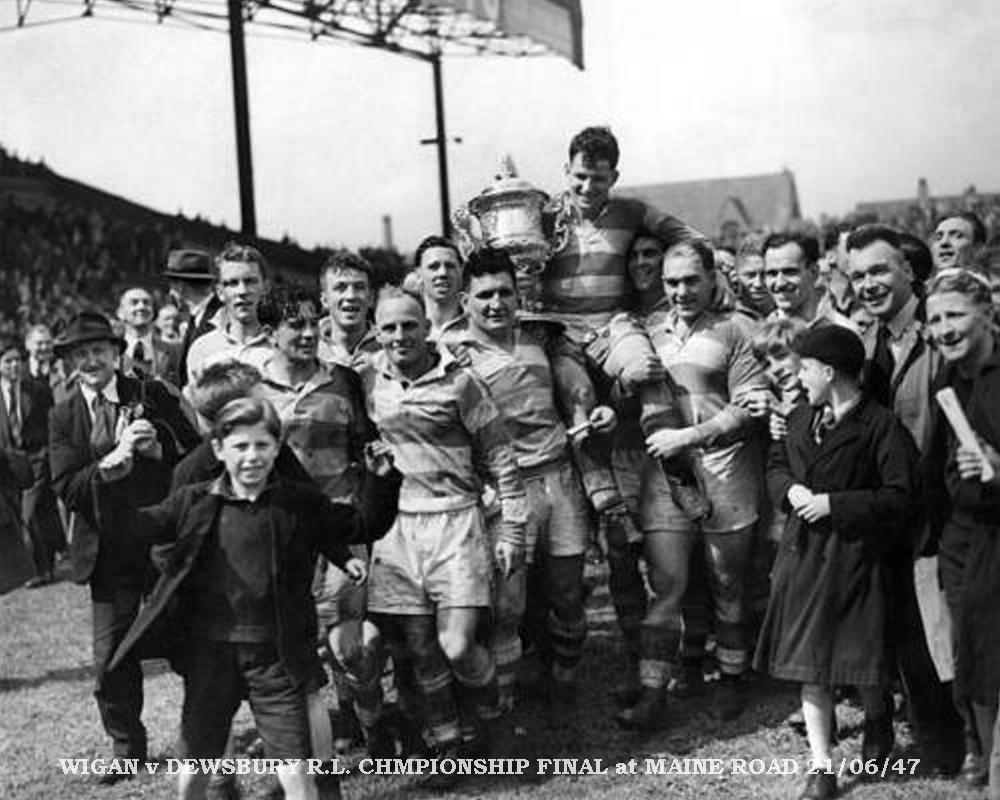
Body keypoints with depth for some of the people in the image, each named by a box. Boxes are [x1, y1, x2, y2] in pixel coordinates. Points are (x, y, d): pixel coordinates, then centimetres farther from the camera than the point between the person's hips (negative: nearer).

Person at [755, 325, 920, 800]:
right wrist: (791, 489, -2)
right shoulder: (801, 419, 8)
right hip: (803, 552, 5)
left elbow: (901, 495, -14)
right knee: (809, 664, 3)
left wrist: (834, 504, -16)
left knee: (863, 661, 3)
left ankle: (877, 718, 38)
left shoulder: (880, 426, -12)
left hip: (855, 557, -5)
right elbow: (775, 464, 21)